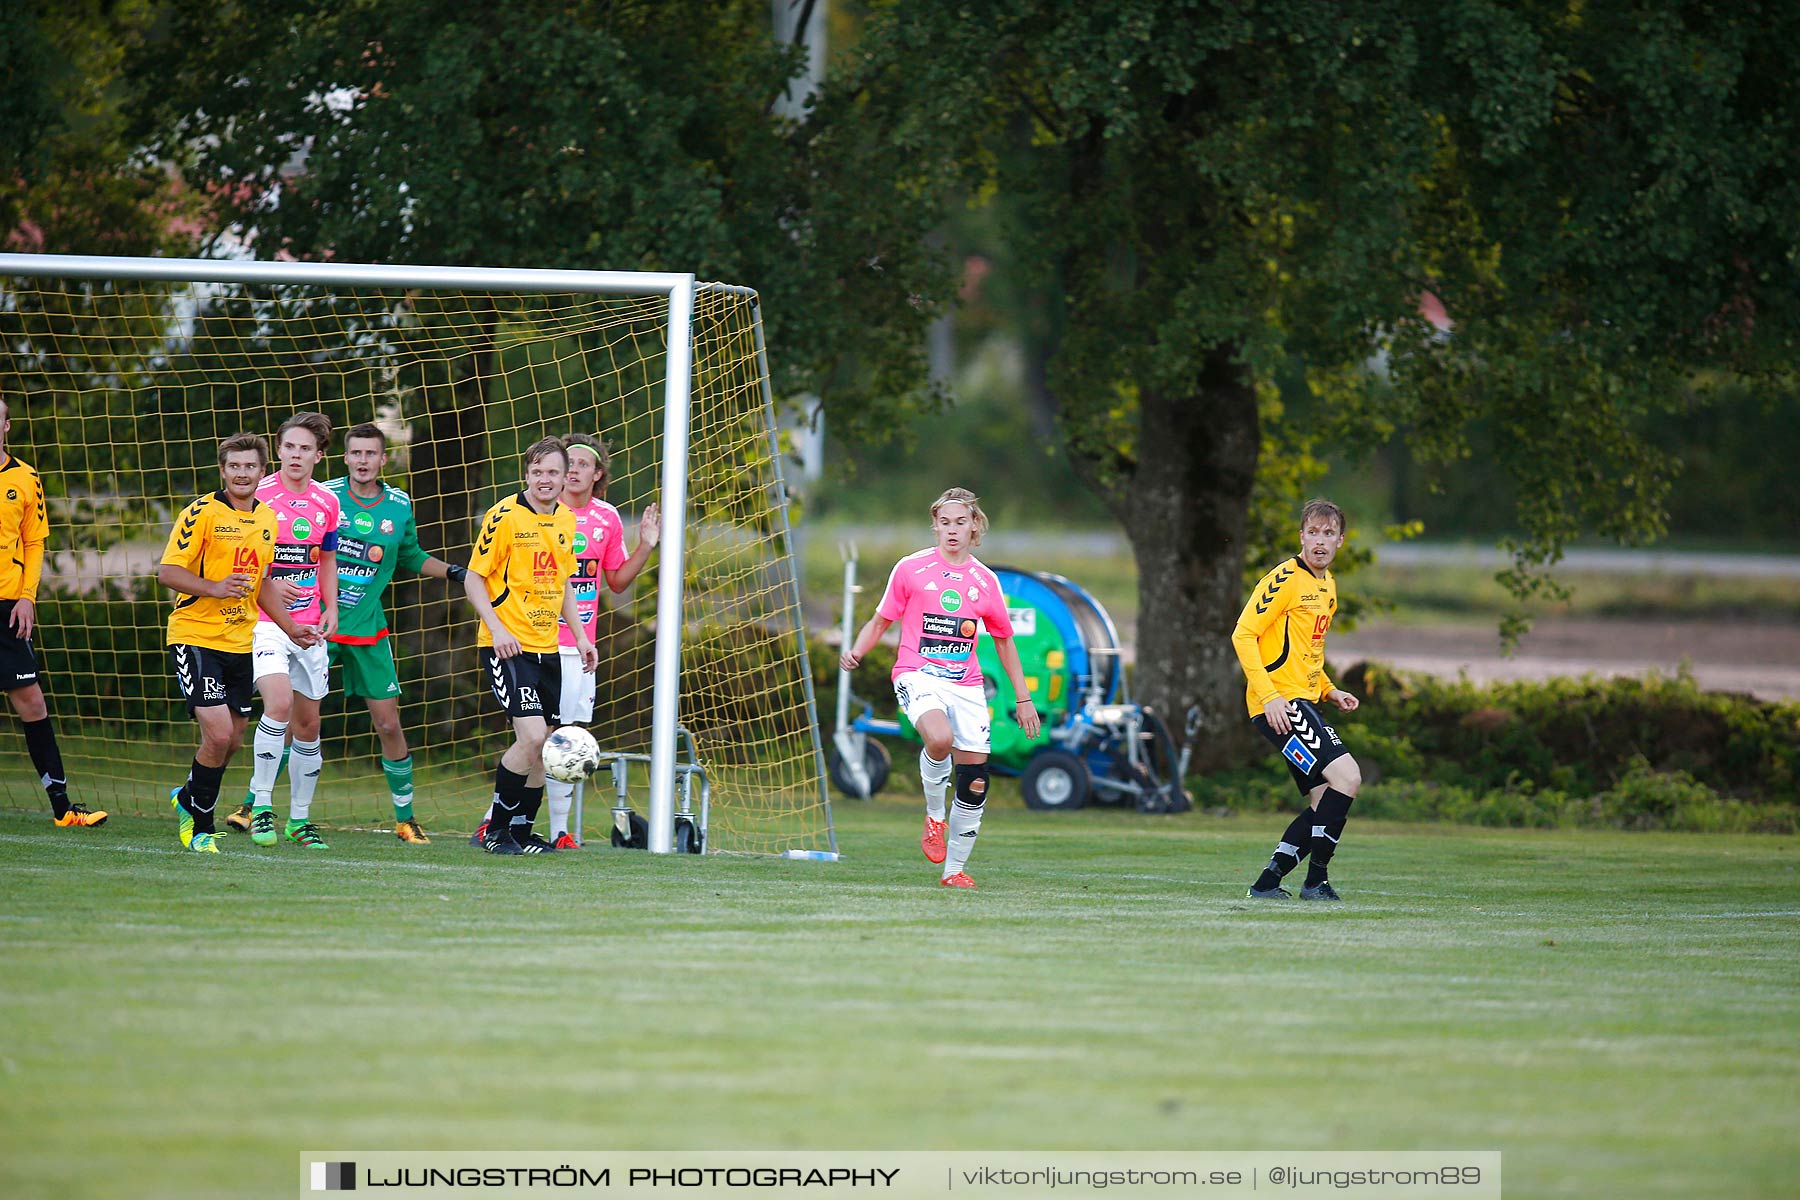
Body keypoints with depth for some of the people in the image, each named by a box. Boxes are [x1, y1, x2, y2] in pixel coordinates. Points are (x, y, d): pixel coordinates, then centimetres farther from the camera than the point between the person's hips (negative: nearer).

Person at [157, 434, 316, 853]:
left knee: (232, 740, 8)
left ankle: (187, 799, 35)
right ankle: (201, 828, 1)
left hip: (241, 642, 7)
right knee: (218, 732, -16)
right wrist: (215, 588, -26)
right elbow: (167, 572, -12)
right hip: (196, 639, -7)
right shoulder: (201, 513, -9)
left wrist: (291, 628, 15)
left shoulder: (268, 519, 12)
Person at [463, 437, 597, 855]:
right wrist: (497, 628, -19)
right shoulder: (506, 516, -10)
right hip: (508, 646, -7)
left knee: (541, 746, 6)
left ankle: (522, 831, 17)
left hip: (546, 647, 7)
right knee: (532, 736, -17)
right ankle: (495, 830, -5)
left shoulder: (566, 520, 10)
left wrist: (579, 634, 16)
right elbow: (473, 577, -8)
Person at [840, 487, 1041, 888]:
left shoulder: (984, 581, 10)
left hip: (966, 684, 4)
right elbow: (880, 621, 9)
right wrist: (856, 652, -12)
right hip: (918, 675, -4)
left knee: (975, 779, -4)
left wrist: (1024, 699, 20)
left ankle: (954, 869, 10)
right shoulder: (911, 569, 2)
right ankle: (934, 815, -7)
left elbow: (1003, 640, 21)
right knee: (940, 738, -34)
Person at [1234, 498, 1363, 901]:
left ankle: (1267, 883, 8)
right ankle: (1316, 880, -13)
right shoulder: (1286, 579, -11)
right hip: (1280, 703, -9)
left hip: (1305, 702, 9)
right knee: (1347, 776, -20)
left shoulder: (1328, 585, 17)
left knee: (1326, 800, 4)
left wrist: (1329, 690, 13)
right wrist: (1270, 697, -21)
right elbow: (1243, 635, -15)